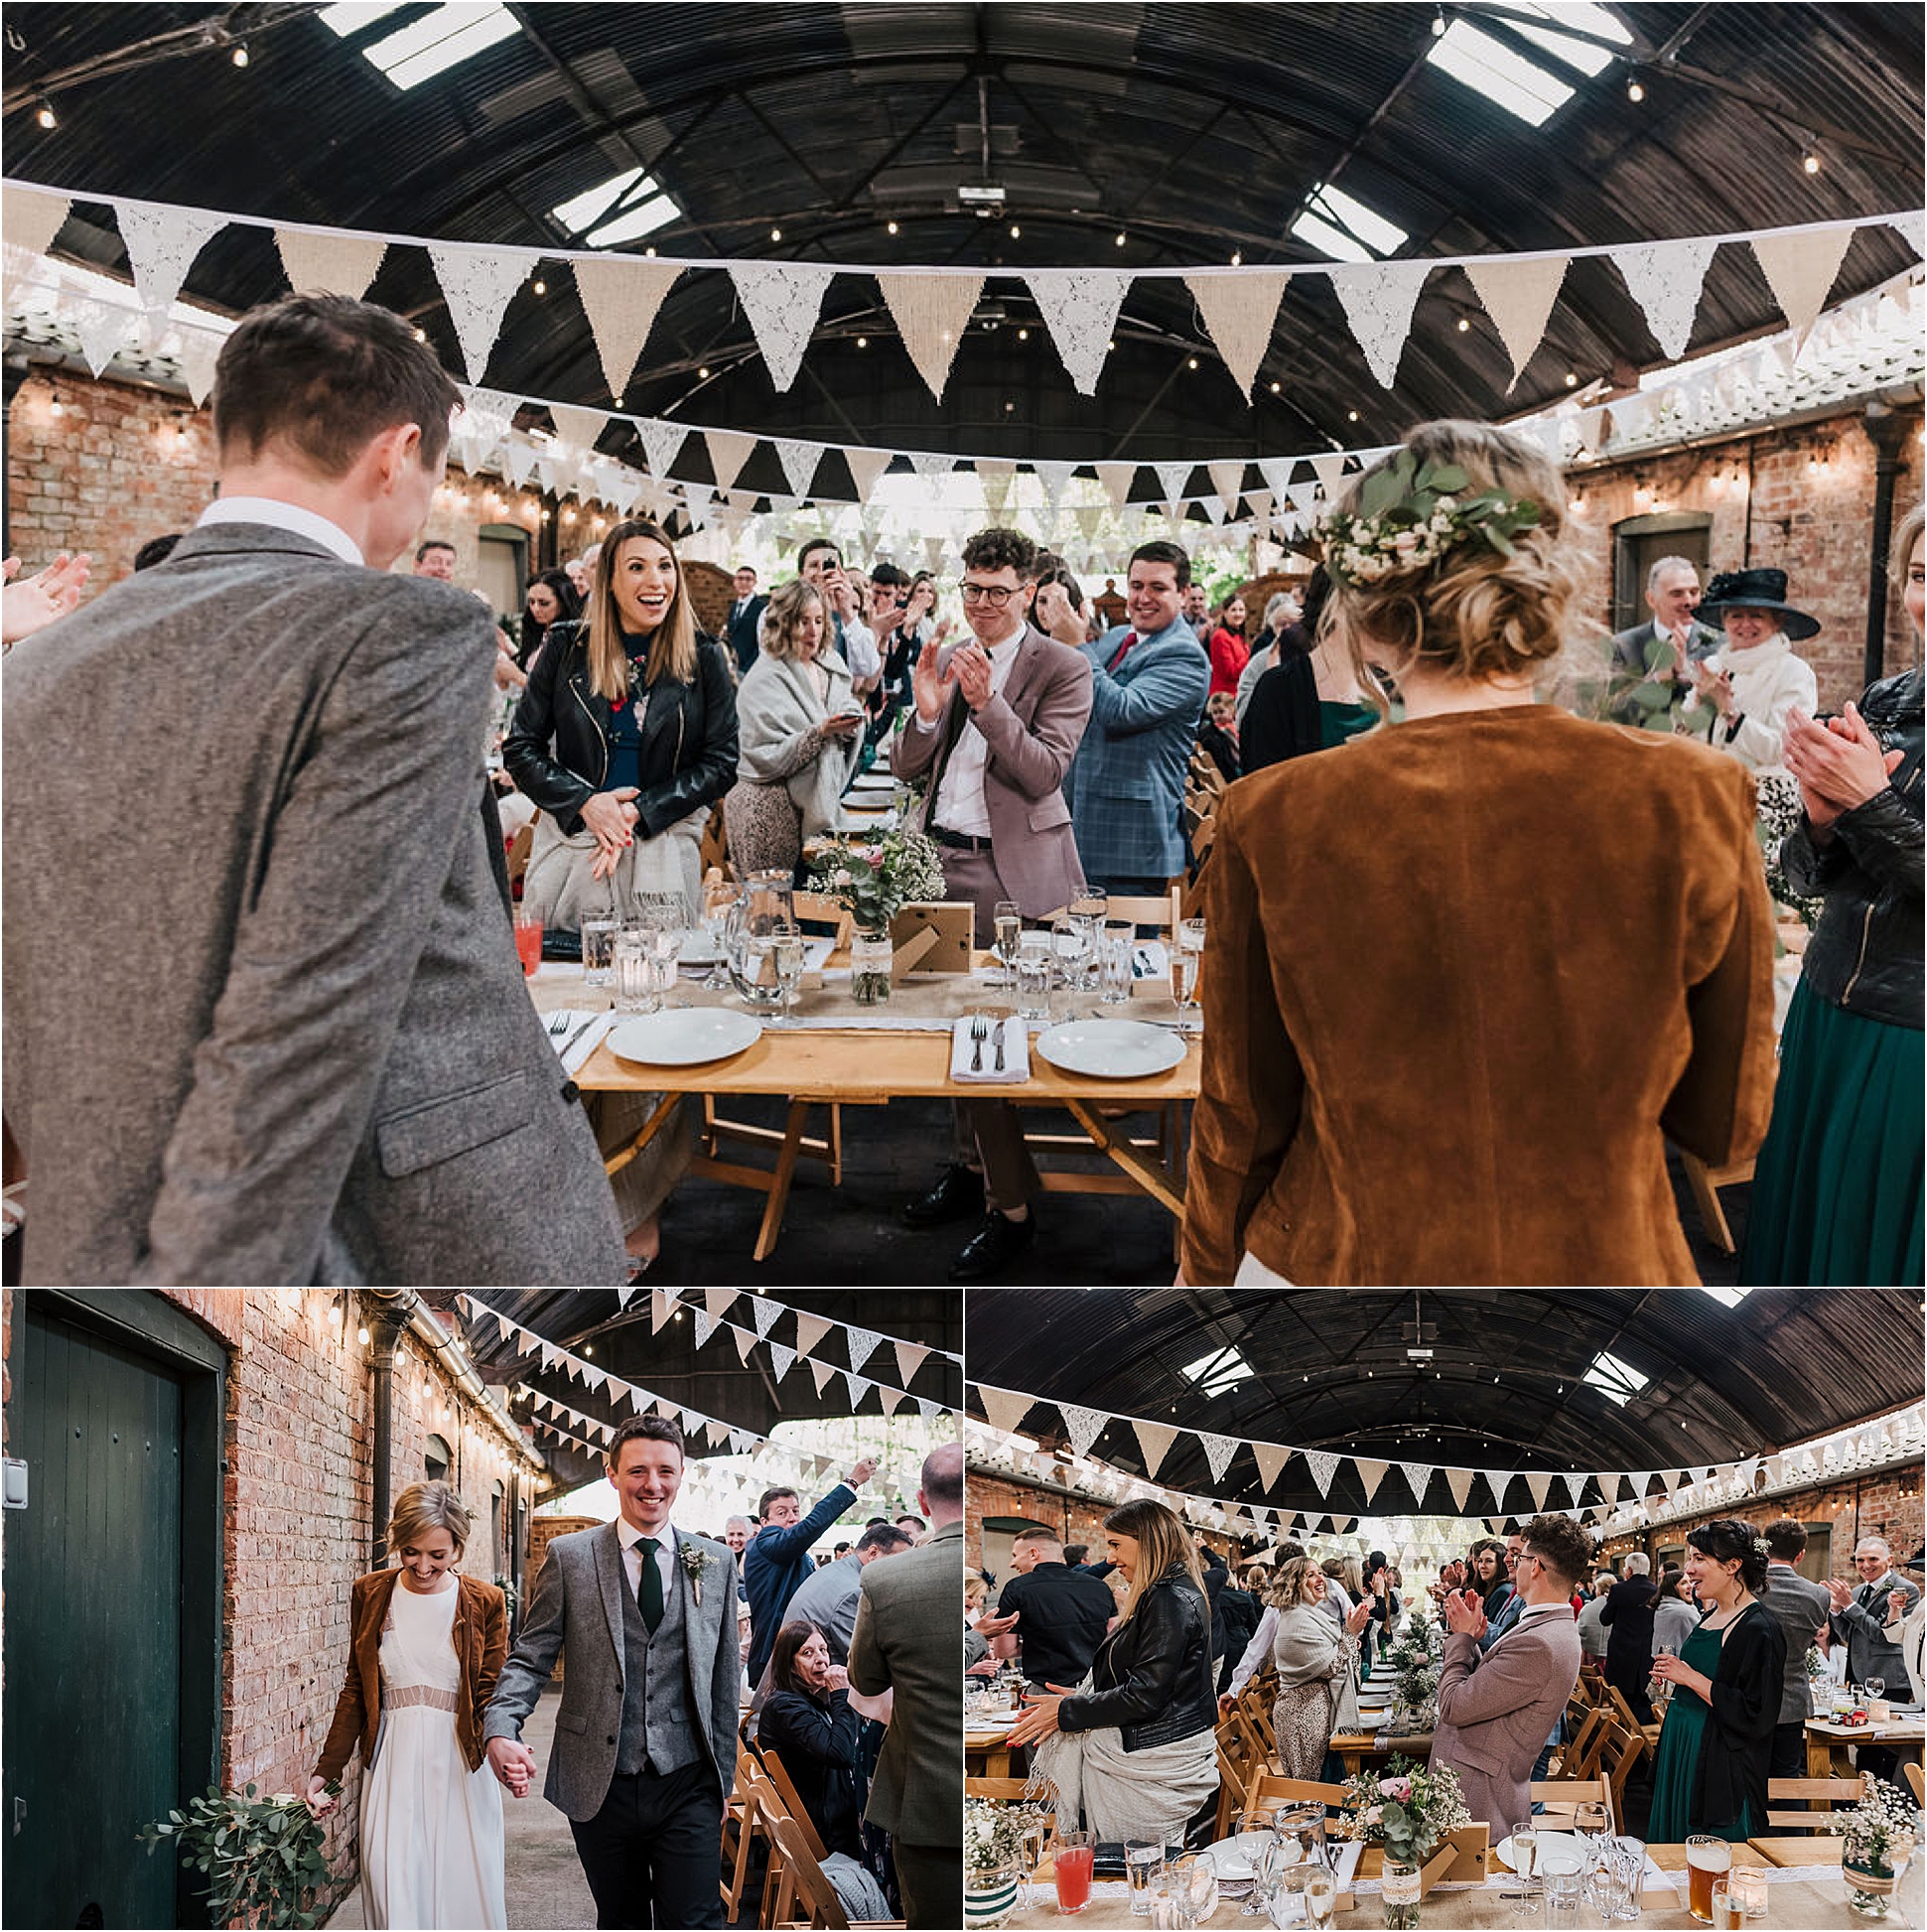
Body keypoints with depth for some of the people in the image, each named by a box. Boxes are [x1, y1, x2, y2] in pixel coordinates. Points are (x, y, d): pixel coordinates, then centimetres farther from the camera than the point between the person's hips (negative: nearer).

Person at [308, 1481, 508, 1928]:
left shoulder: (485, 1602, -2)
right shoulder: (370, 1595, 3)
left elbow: (491, 1693, -3)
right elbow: (355, 1690, 10)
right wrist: (326, 1771, 7)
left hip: (460, 1769, -1)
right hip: (392, 1764, 1)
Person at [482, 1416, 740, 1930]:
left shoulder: (716, 1563, 5)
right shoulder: (569, 1557, 1)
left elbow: (724, 1680, 10)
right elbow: (530, 1657, 0)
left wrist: (723, 1781, 12)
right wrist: (501, 1730, -18)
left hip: (686, 1786, 0)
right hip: (600, 1786, 0)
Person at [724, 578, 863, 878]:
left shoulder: (830, 668, 13)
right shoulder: (764, 680, -9)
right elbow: (767, 758, -15)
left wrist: (850, 728, -6)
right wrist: (820, 732, -23)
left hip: (818, 804, 6)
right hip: (772, 806, -6)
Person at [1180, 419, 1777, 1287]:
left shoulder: (1272, 823, -16)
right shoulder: (1694, 800, -14)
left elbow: (1239, 1123, -5)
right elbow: (1728, 1123, -4)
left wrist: (1206, 1275, 12)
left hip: (1337, 1268, 0)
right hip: (1600, 1264, 1)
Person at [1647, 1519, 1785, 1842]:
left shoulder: (1760, 1630, -18)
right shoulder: (1710, 1618, 10)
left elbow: (1757, 1717, -22)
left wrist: (1690, 1677, -20)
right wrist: (1672, 1674, 5)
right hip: (1681, 1755, 9)